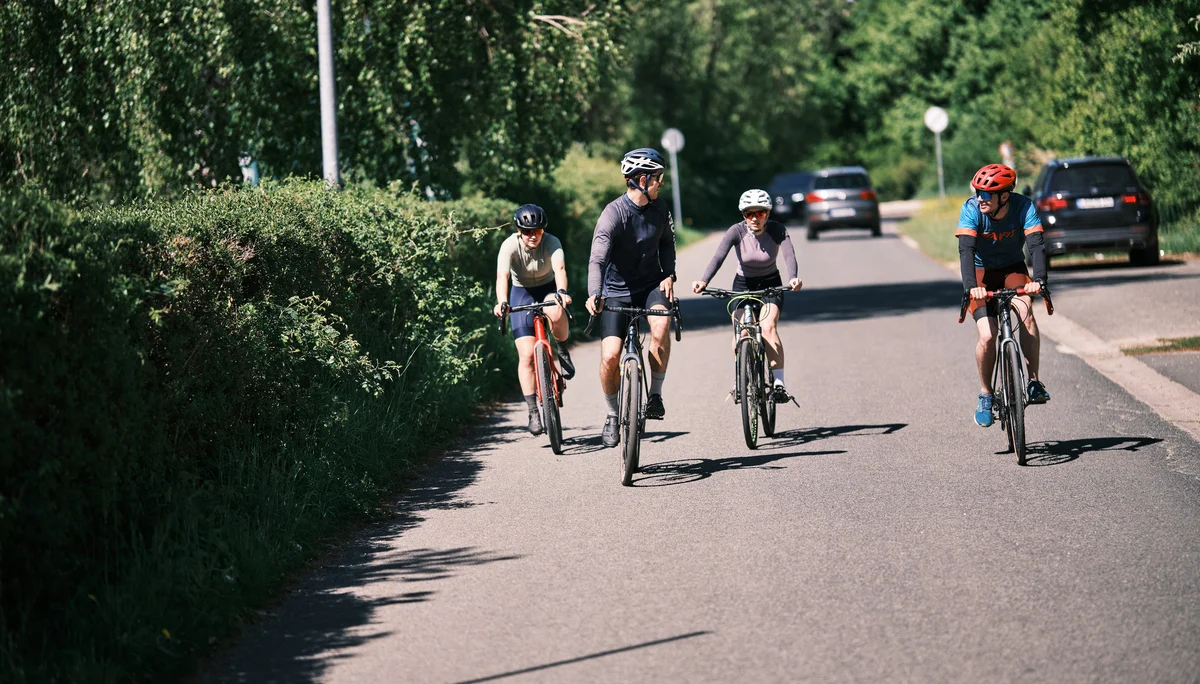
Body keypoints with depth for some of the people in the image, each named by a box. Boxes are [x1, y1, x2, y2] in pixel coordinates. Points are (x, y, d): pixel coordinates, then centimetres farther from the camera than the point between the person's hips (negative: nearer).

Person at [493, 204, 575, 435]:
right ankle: (533, 412, -3)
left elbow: (559, 268, -39)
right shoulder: (510, 246, -23)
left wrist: (561, 292, -59)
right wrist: (501, 303, -56)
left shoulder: (551, 242, -22)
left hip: (549, 289, 0)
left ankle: (562, 351, -5)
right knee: (527, 355, -11)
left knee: (555, 314, -38)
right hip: (522, 294, 0)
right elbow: (502, 276, -37)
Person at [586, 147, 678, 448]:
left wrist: (669, 275, -2)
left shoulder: (659, 209, -3)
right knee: (610, 356, -15)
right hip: (616, 291, -3)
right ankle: (613, 414, 11)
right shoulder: (613, 214, -21)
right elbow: (598, 259, -31)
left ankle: (655, 395, -15)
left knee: (661, 326, -31)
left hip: (651, 285, 3)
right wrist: (594, 295, -47)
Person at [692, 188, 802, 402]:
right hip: (743, 284, 1)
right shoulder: (737, 231, -20)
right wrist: (703, 281, -50)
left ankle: (779, 384, -26)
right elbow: (718, 257, -33)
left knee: (768, 326, -25)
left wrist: (793, 278, -56)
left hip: (770, 284, -1)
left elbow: (789, 256, -34)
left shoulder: (778, 230, -19)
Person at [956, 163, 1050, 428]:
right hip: (981, 273, -1)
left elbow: (1036, 245, -32)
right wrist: (971, 286, -50)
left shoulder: (1023, 207, -22)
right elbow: (966, 249, -34)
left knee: (1024, 311, -30)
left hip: (1012, 269, 1)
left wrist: (1039, 280, -49)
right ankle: (985, 394, 6)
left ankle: (1034, 381, -22)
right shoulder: (971, 209, -24)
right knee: (987, 337, -17)